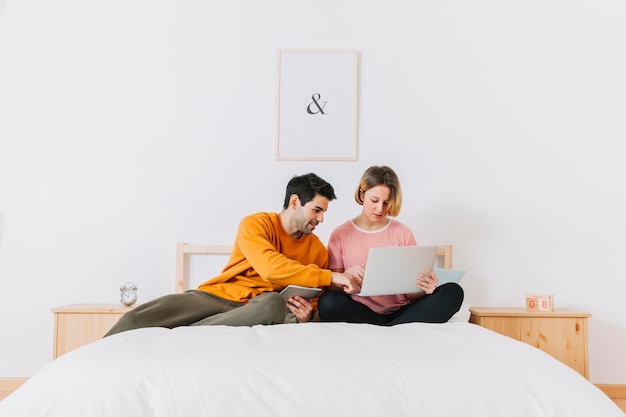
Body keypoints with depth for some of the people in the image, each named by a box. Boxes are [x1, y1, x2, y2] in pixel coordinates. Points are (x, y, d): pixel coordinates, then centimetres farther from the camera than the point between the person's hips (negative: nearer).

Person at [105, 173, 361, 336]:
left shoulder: (318, 250, 11)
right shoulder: (256, 224, -2)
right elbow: (271, 268, -20)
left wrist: (308, 313, -9)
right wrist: (331, 276, -21)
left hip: (253, 309, 2)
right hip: (216, 294, -1)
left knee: (275, 302, -38)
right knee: (136, 319, -27)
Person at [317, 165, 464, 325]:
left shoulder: (403, 233, 10)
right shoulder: (340, 235, 6)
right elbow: (332, 286, 3)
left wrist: (424, 288, -17)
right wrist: (347, 275, -20)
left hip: (400, 311, 2)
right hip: (360, 312, -2)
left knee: (453, 292, -21)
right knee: (327, 302, -34)